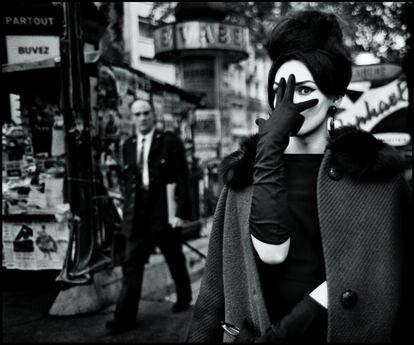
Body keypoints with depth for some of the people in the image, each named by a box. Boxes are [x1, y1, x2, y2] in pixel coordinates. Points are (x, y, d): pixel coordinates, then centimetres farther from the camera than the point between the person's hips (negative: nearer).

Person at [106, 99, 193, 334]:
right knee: (131, 267, 1)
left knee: (176, 262, 14)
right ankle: (125, 317, 5)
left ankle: (184, 298, 37)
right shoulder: (128, 145, 9)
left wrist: (182, 212, -15)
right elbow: (127, 181, 12)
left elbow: (182, 179, -9)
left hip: (164, 214, -3)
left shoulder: (170, 142, -5)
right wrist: (128, 211, 7)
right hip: (137, 218, 3)